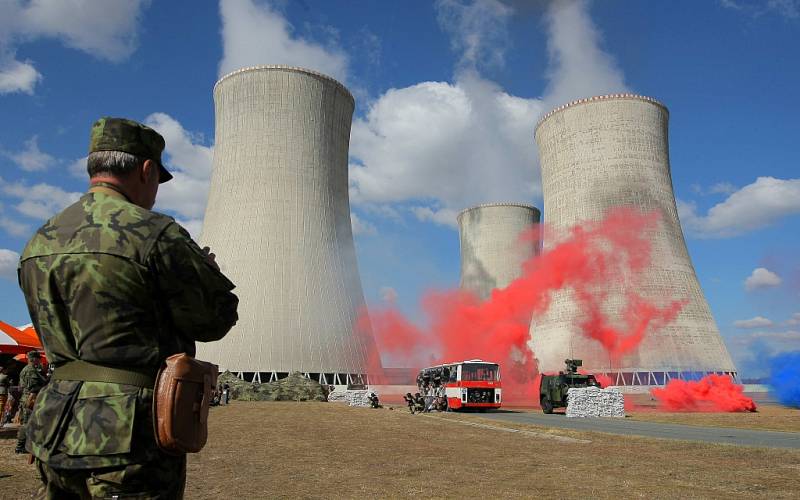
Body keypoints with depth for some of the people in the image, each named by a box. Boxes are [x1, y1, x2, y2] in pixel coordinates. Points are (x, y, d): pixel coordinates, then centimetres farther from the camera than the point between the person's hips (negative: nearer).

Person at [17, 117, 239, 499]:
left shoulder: (38, 243, 8)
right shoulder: (155, 234, -16)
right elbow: (216, 319, -9)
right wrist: (206, 270, 12)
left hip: (56, 435, 7)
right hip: (130, 441, -7)